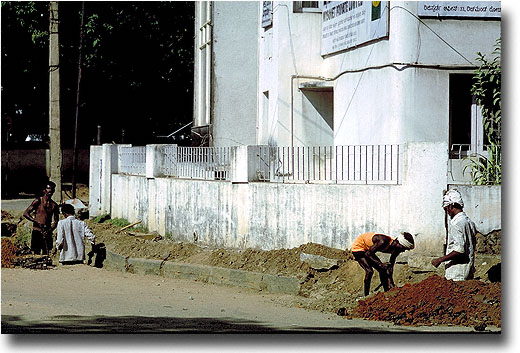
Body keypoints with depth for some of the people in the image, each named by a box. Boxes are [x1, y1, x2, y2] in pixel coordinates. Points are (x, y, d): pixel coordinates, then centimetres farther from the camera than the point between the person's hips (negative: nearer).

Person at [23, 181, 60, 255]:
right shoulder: (38, 201, -1)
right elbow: (25, 213, -6)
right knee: (36, 253, -5)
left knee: (46, 254, 1)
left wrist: (49, 230, -10)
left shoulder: (54, 206, 8)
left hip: (47, 233, 3)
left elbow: (56, 221, 8)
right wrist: (35, 221, -21)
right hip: (37, 232, -3)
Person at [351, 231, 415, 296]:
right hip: (358, 247, -8)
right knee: (369, 271, -21)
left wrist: (390, 282, -8)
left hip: (367, 250, 8)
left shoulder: (396, 250, -11)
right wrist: (380, 264, -37)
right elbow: (368, 254, -29)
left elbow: (390, 266, -3)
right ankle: (366, 295, -13)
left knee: (382, 270, 5)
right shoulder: (384, 242, -36)